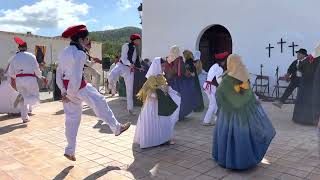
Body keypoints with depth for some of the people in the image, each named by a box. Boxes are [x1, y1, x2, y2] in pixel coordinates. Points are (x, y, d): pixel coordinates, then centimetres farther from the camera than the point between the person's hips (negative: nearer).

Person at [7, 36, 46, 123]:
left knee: (24, 99, 18)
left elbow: (10, 73, 9)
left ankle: (25, 117, 16)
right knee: (35, 97, 7)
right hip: (30, 79, -4)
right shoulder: (31, 56, -1)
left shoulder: (14, 57, 8)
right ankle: (22, 98, -22)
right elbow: (36, 69, -3)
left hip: (19, 80, 4)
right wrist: (42, 77, 14)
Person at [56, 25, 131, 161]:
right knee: (100, 103, 10)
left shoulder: (65, 52, 11)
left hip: (66, 87, 8)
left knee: (72, 119, 13)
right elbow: (76, 77, -20)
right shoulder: (79, 53, -15)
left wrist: (63, 91, 8)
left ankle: (70, 151, 20)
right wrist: (71, 94, -13)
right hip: (78, 87, -8)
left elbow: (59, 72, 10)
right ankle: (116, 128, 23)